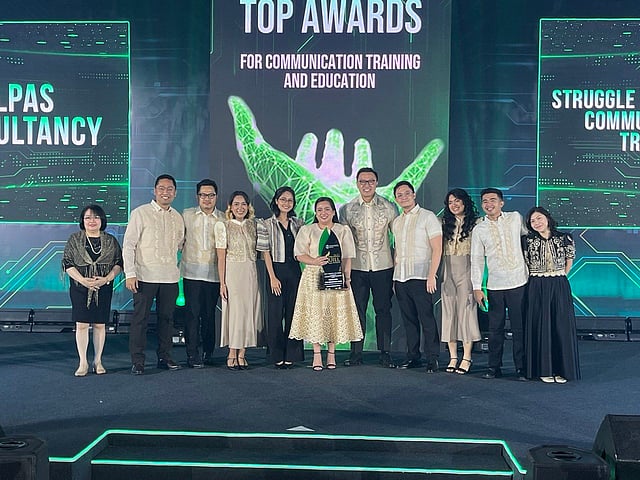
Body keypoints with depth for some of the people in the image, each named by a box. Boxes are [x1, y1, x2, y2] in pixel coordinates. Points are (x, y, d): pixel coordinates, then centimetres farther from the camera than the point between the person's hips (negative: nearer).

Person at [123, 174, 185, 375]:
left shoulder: (177, 218, 12)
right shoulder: (140, 213, -2)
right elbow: (128, 245, -4)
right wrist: (130, 273, -11)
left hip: (170, 277, 4)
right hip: (145, 276, -4)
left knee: (166, 317, 10)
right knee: (140, 318, -1)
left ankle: (164, 357, 21)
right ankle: (137, 361, 6)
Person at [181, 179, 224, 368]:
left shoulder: (223, 219, 7)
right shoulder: (186, 215, 7)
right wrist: (177, 261, 2)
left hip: (214, 273, 1)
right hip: (192, 272, -1)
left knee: (209, 313, 8)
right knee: (193, 313, -4)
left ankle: (208, 352, 20)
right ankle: (192, 354, 2)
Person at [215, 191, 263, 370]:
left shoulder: (253, 225, 9)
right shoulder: (223, 226, -1)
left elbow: (258, 251, 12)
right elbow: (221, 257, -4)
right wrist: (222, 282, -9)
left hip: (251, 273, 4)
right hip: (232, 273, -4)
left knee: (248, 312, 4)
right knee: (234, 311, -2)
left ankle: (242, 354, 12)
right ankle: (232, 355, 8)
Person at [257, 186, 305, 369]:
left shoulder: (299, 223, 10)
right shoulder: (266, 224, -1)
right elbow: (266, 252, -4)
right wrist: (272, 277, -11)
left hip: (295, 271, 3)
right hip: (276, 270, -3)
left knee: (293, 313, 5)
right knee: (275, 314, 1)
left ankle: (291, 355, 14)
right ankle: (277, 356, 9)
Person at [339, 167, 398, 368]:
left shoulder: (388, 207, 3)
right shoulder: (347, 209, 3)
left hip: (383, 266, 0)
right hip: (357, 268, 0)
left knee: (383, 310, 5)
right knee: (357, 310, 4)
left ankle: (385, 353, 14)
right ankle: (356, 353, 13)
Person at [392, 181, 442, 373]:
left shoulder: (427, 217, 0)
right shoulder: (396, 222, 17)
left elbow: (437, 248, -6)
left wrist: (431, 276, -14)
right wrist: (394, 277, 11)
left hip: (420, 278, -6)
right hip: (400, 278, 6)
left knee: (426, 318, -6)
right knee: (409, 319, 9)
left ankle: (432, 359, 0)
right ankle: (413, 357, 16)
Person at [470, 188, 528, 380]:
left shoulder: (515, 218, 4)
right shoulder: (479, 229, 3)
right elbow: (477, 260, 4)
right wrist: (477, 287, -2)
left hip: (518, 283, 0)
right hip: (495, 286, 0)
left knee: (520, 328, 3)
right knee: (495, 328, 6)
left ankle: (521, 368, 12)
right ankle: (494, 367, 16)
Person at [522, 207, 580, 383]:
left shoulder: (564, 239, 2)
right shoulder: (527, 241, 0)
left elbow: (569, 260, 14)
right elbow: (524, 264, 8)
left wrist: (557, 279, 9)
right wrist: (539, 281, 5)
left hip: (559, 288, 1)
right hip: (536, 289, -1)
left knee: (561, 327, 1)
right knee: (540, 327, 1)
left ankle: (561, 369, 11)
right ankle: (544, 370, 9)